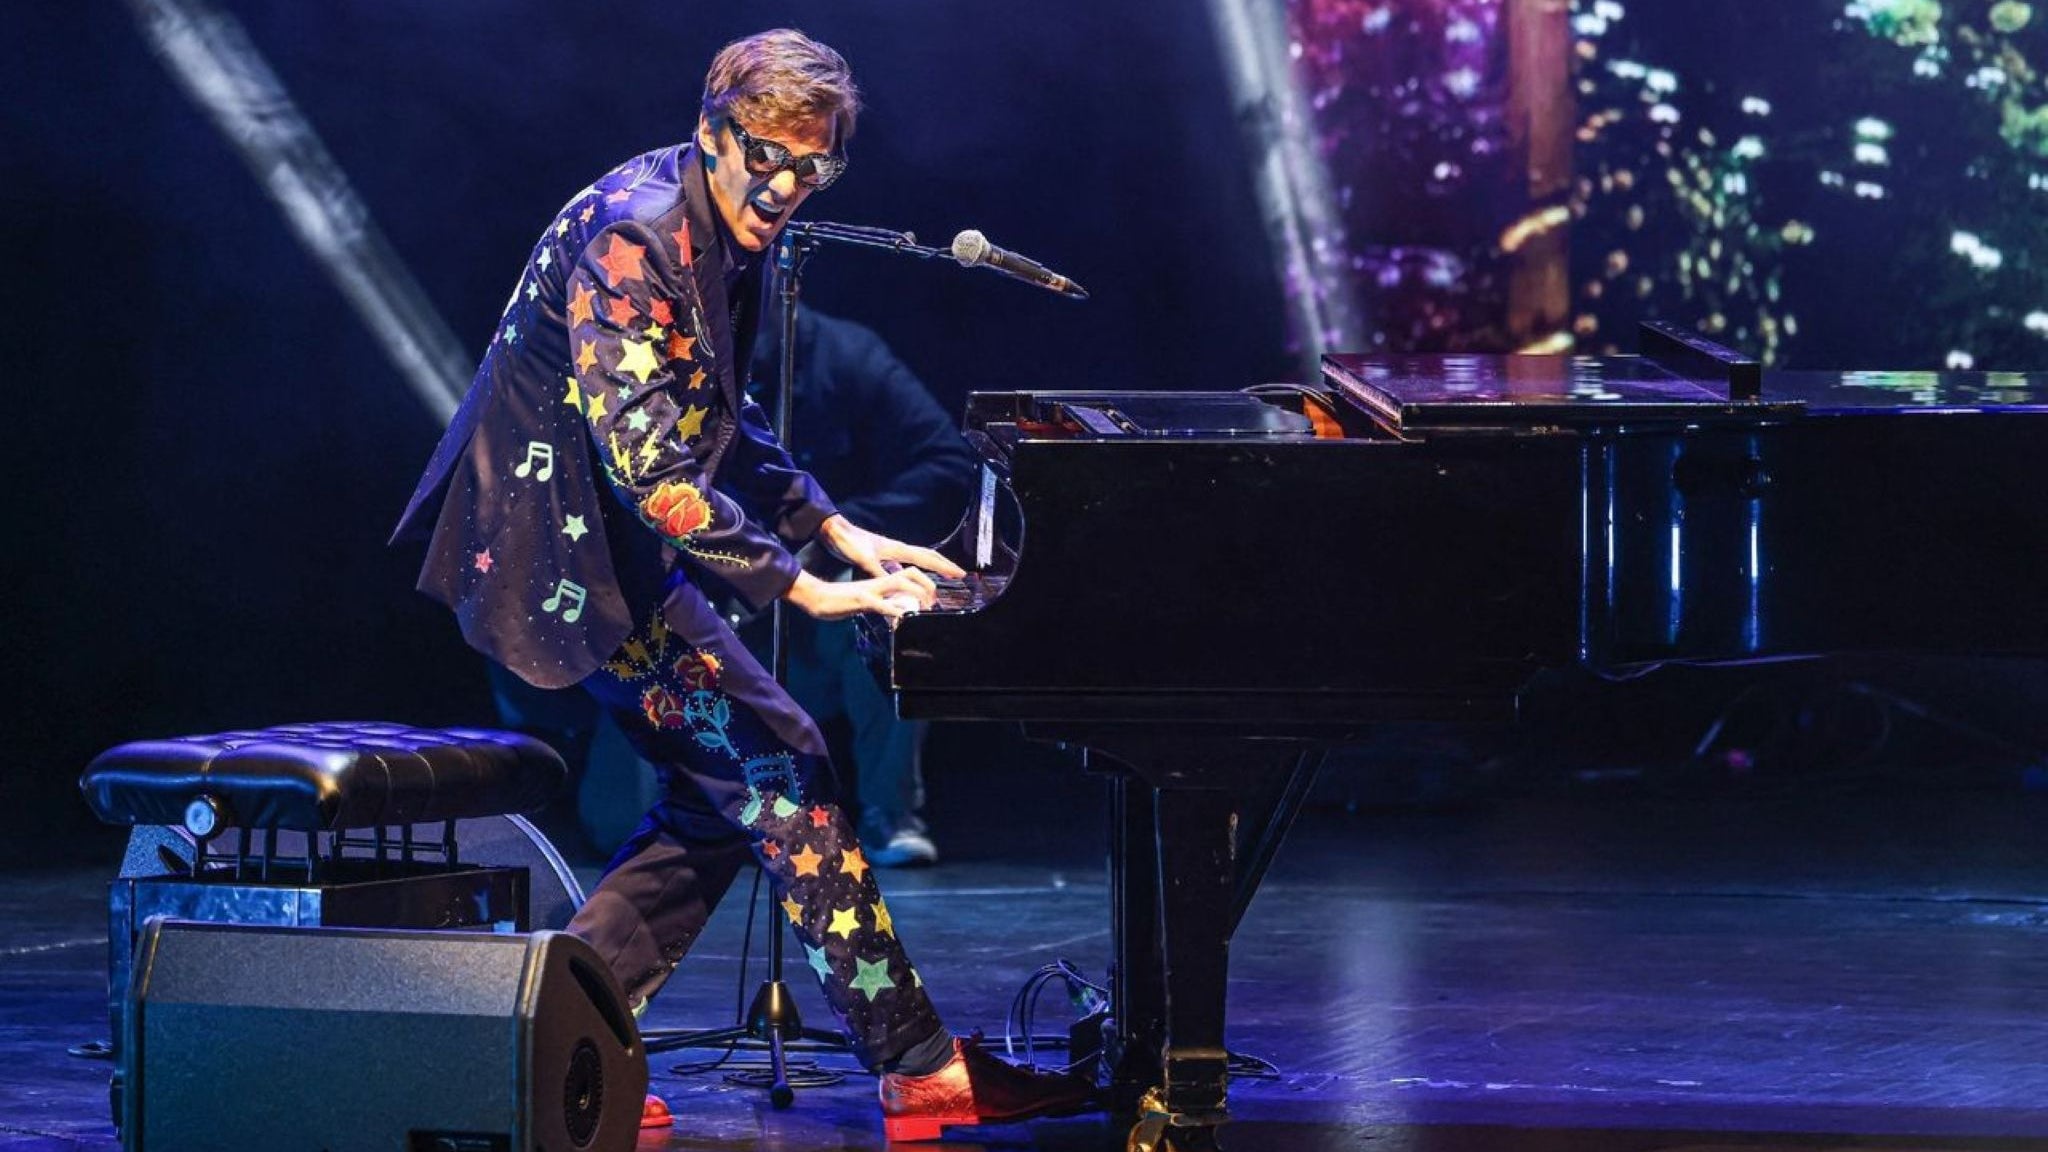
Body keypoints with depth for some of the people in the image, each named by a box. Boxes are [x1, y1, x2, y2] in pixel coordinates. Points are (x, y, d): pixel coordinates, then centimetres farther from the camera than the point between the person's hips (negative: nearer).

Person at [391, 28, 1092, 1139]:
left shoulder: (725, 236, 9)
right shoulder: (631, 236, -22)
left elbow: (719, 424, 22)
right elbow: (649, 460, -29)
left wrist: (839, 531, 12)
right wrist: (802, 586, -29)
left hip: (612, 541, 10)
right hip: (573, 543, -10)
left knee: (724, 787, 11)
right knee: (780, 765, -10)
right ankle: (921, 1072, -8)